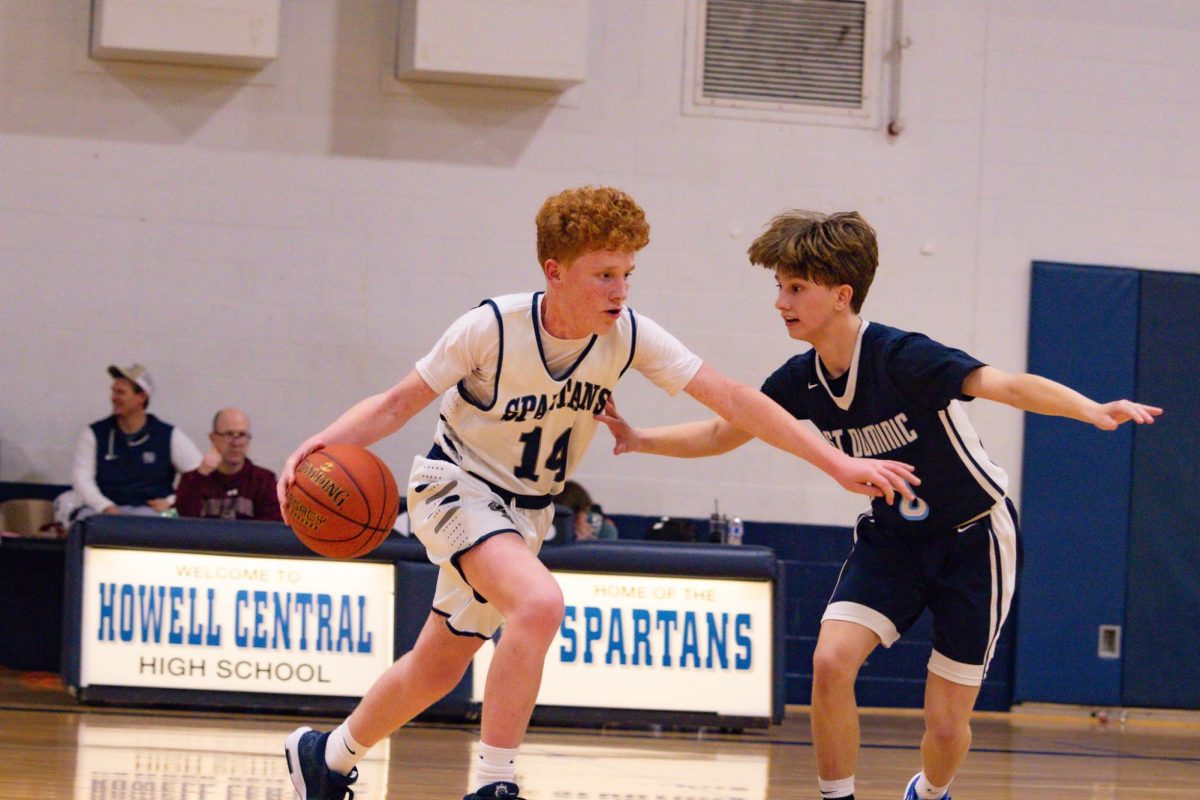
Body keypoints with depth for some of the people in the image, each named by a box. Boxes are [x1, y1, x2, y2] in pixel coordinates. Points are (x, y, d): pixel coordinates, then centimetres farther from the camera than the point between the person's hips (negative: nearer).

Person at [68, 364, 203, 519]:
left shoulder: (168, 436, 8)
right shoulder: (94, 434, 11)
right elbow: (81, 478, 3)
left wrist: (171, 502, -5)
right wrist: (106, 507, -14)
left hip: (149, 509, -1)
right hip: (101, 510, 1)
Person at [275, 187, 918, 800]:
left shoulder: (629, 335, -15)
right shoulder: (491, 329, -25)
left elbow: (729, 399, -16)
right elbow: (399, 404, -16)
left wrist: (837, 464, -22)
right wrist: (324, 444, -35)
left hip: (524, 511, 6)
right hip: (456, 488, -5)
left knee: (438, 667, 14)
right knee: (539, 602, -33)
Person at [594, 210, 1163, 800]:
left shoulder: (904, 358, -28)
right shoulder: (803, 380, -8)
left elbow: (1008, 386, -41)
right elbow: (723, 433, 10)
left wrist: (1092, 411, -57)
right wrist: (640, 440, -2)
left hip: (972, 537, -5)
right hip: (893, 536, 5)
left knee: (946, 725, -2)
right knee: (831, 661, -20)